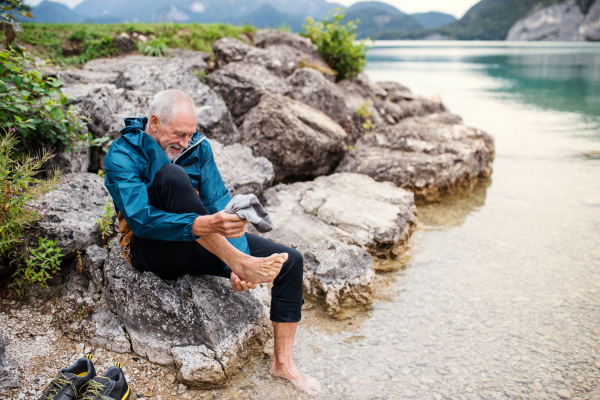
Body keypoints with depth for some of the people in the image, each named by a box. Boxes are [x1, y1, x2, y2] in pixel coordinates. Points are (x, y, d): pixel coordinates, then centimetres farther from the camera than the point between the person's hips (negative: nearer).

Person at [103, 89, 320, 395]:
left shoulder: (198, 147, 3)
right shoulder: (122, 155, -12)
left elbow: (219, 202, -7)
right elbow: (139, 218, -27)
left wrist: (239, 263, -22)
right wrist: (201, 225, -44)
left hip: (200, 245, 5)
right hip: (155, 249, -5)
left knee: (290, 261, -9)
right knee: (171, 175, -33)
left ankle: (282, 362, 1)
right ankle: (239, 260, -36)